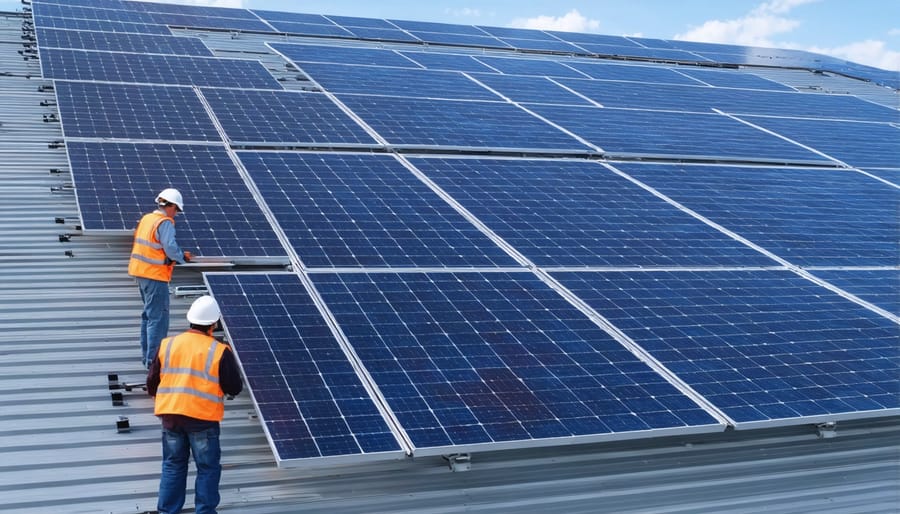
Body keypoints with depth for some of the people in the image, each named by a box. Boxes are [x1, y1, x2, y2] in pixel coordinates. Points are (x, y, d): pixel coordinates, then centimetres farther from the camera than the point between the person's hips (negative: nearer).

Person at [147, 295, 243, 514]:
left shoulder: (167, 345, 3)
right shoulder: (220, 351, -9)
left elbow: (152, 383, 8)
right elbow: (235, 388, -4)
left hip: (170, 414, 4)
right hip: (203, 417, -4)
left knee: (173, 465, 17)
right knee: (207, 469, 10)